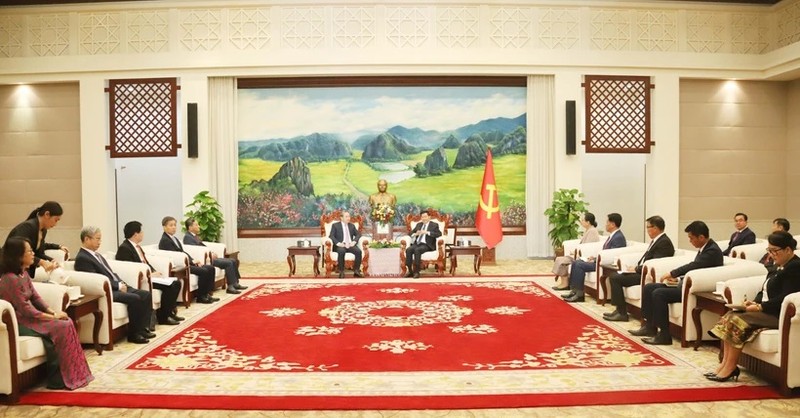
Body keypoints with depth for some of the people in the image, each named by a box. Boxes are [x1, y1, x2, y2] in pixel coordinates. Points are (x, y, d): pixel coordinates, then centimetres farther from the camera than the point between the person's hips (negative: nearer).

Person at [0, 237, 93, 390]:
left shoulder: (23, 273, 7)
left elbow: (35, 297, 9)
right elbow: (25, 310, -22)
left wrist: (53, 312, -5)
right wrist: (52, 317, -15)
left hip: (28, 316, 9)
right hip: (19, 322, -9)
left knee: (67, 322, -7)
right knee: (61, 327, -18)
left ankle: (73, 374, -5)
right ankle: (58, 379, -6)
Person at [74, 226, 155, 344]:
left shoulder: (96, 254, 20)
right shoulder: (82, 258, -10)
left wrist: (121, 283, 3)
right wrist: (119, 286, -14)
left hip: (116, 287, 10)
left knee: (145, 294, -5)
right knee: (134, 298, -27)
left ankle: (142, 328, -2)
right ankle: (133, 334, -15)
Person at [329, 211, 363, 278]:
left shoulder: (352, 226, 21)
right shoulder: (335, 225, 9)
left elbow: (357, 234, 13)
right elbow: (331, 236, -1)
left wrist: (354, 242, -8)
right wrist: (338, 243, -18)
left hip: (350, 245, 3)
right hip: (341, 245, -3)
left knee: (358, 251, -28)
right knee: (341, 251, -38)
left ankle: (356, 271, -21)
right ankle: (341, 272, -28)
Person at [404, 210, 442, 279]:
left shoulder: (434, 225, 8)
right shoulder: (418, 224, 24)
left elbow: (439, 234, -9)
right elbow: (411, 233, 20)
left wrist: (427, 232, -17)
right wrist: (415, 234, -4)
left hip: (426, 245, -5)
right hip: (417, 243, 5)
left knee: (417, 250, -35)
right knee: (408, 250, -27)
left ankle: (416, 272, -31)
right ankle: (409, 271, -24)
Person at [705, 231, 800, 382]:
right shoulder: (779, 267, 18)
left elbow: (785, 298, -20)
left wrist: (760, 307, -19)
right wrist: (755, 302, 1)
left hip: (778, 314, -10)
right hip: (765, 309, 10)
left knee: (738, 320, -25)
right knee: (729, 316, -9)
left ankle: (730, 368, -17)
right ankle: (725, 363, -13)